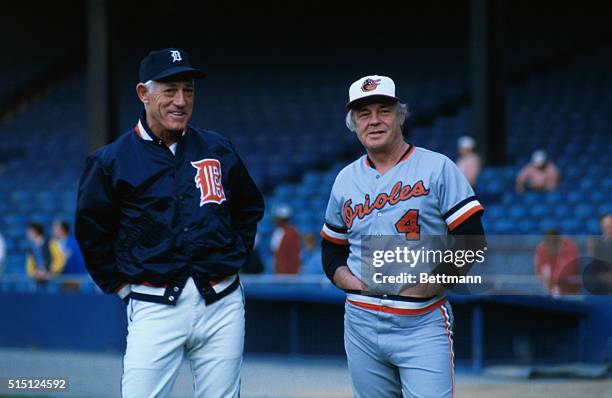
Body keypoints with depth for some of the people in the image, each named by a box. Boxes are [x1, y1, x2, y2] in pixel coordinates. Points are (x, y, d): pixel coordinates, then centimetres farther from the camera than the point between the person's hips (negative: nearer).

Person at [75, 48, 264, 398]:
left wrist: (236, 257, 13)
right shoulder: (112, 160, 0)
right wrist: (121, 285, 3)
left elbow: (250, 206, 23)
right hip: (156, 306, -3)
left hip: (222, 304, 3)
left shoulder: (219, 149, 9)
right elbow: (92, 231, 7)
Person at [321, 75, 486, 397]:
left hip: (423, 325, -4)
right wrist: (350, 282, 1)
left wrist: (434, 284, -15)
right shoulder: (345, 179, 14)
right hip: (362, 323, 5)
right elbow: (331, 249, 22)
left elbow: (472, 240, -5)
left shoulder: (437, 168, -1)